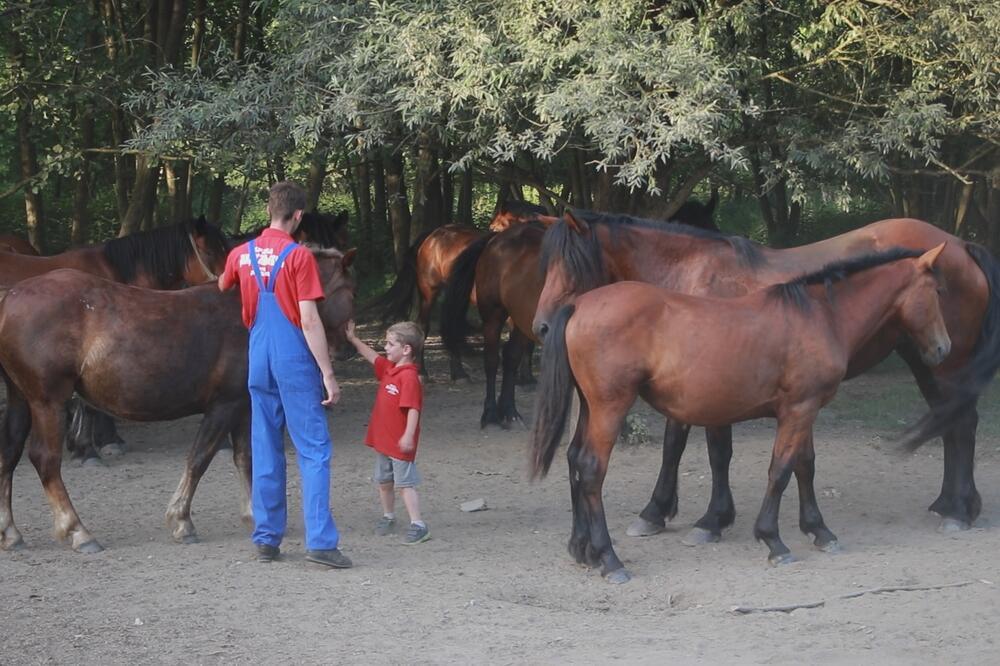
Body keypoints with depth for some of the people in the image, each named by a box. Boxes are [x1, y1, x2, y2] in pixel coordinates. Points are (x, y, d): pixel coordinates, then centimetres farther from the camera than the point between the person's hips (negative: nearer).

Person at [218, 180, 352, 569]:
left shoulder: (241, 255, 6)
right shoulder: (299, 257, -11)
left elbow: (221, 289, 27)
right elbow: (309, 321, -14)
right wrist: (328, 374, -12)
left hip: (259, 362, 5)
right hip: (295, 361, -5)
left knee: (265, 450, 11)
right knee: (314, 450, -4)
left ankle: (266, 538, 13)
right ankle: (320, 540, -11)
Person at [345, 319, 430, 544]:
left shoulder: (409, 376, -21)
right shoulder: (388, 368, 7)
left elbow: (413, 409, -26)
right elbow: (372, 356, 25)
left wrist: (408, 436, -31)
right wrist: (353, 338, 24)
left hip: (400, 443, -9)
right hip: (383, 440, 9)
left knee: (405, 483, -8)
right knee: (384, 482, 19)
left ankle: (418, 525, -6)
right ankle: (388, 517, 34)